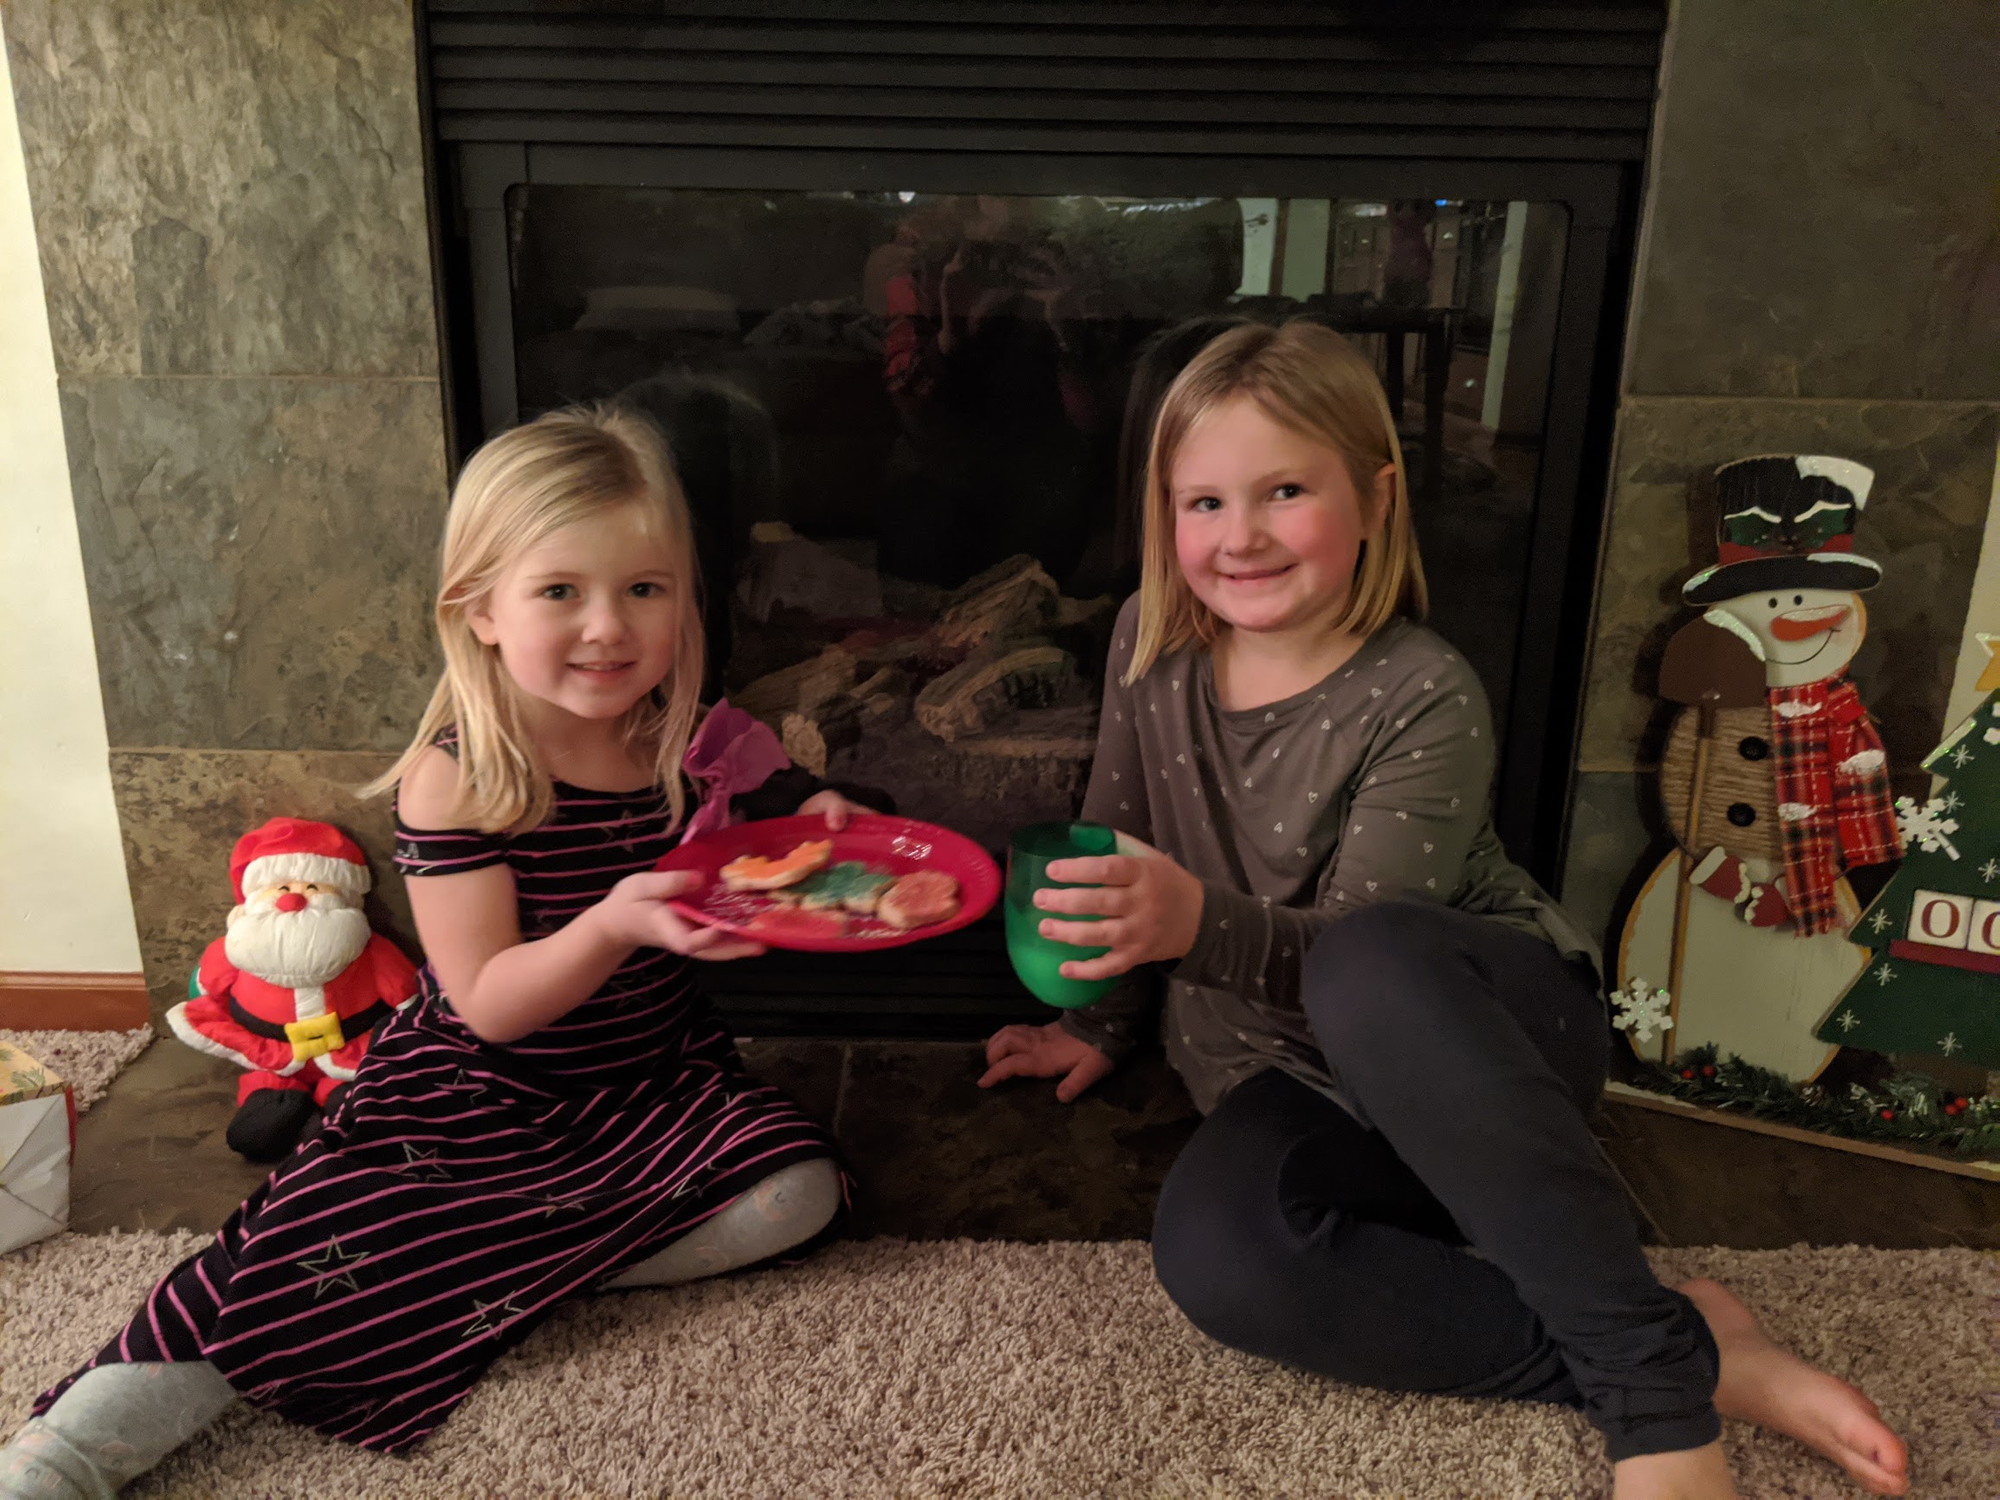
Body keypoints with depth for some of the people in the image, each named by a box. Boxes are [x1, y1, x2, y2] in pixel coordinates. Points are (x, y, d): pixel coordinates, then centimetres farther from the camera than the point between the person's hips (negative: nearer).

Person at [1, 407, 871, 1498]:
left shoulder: (686, 742, -6)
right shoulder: (455, 785, -18)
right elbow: (490, 1006, -20)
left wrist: (803, 837, -13)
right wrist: (616, 925, -38)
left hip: (652, 1077, 4)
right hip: (477, 1093, -4)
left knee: (798, 1190, -18)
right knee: (305, 1265, -19)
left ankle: (513, 1268, -11)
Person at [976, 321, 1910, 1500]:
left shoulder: (1424, 700, -15)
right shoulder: (1150, 646, 1)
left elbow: (1352, 946, -21)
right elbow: (1119, 845, 14)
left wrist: (1200, 923, -39)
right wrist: (1102, 1024, 15)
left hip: (1499, 1025, -4)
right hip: (1299, 1084, 5)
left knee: (1370, 967, -42)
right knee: (1209, 1251, -31)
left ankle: (1655, 1376, -28)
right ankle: (1698, 1346, -22)